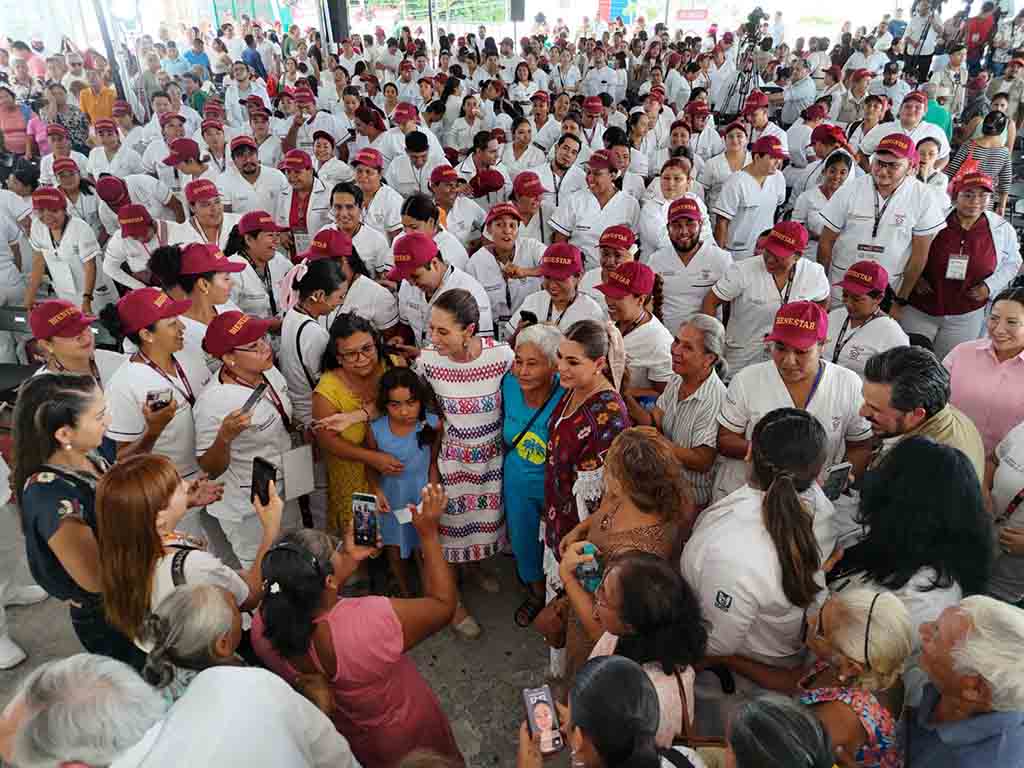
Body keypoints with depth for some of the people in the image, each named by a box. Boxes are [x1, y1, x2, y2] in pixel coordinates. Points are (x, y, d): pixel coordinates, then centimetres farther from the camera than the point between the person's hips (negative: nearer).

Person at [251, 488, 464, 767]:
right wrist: (428, 533, -22)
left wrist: (349, 562, -5)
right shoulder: (373, 622, -44)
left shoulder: (261, 628, -28)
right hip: (403, 738, -4)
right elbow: (443, 605, -25)